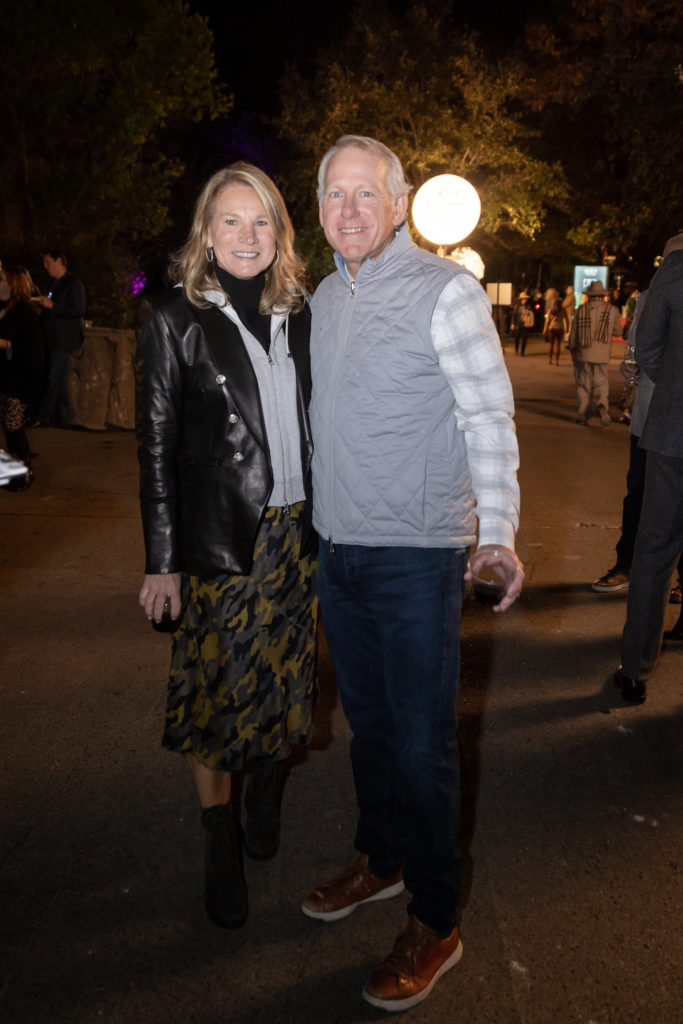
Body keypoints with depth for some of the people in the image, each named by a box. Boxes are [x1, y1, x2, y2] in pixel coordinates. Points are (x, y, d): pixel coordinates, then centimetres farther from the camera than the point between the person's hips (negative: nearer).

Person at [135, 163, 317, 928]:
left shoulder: (299, 316, 8)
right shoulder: (174, 320, -4)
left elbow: (314, 425, 11)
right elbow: (157, 448, -5)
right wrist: (162, 562, -7)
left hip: (295, 532, 4)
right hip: (216, 540, -3)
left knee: (283, 680, 13)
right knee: (215, 691, 5)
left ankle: (266, 794, 40)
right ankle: (221, 844, 26)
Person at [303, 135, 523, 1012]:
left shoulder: (446, 290, -9)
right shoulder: (326, 296, 11)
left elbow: (490, 419, -12)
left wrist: (497, 531, -23)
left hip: (416, 555, -6)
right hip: (337, 550, 7)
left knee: (422, 742, 3)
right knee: (367, 720, 19)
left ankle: (434, 924, 21)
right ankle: (379, 860, 40)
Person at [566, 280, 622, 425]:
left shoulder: (581, 310, 0)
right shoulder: (612, 310, 0)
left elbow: (573, 334, 4)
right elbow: (618, 330, 11)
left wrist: (572, 350, 20)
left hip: (583, 353, 0)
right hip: (602, 355, 0)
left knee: (583, 385, 8)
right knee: (601, 383, 8)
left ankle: (582, 415, 7)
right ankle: (602, 405, -17)